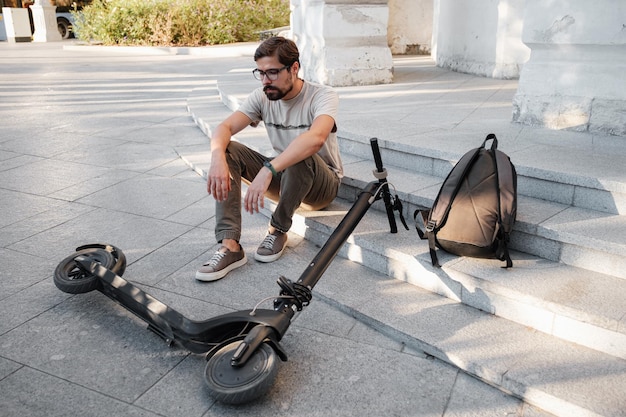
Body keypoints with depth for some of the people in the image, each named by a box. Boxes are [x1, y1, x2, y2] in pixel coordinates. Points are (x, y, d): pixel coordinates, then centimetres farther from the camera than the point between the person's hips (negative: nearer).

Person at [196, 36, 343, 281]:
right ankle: (230, 246, -24)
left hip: (322, 184, -5)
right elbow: (225, 127, -17)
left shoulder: (323, 96, -20)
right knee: (227, 151, -16)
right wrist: (218, 156, -40)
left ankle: (278, 231, -14)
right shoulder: (262, 97, -5)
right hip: (281, 178, 5)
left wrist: (268, 170, -52)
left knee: (301, 158, -39)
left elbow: (316, 138, -42)